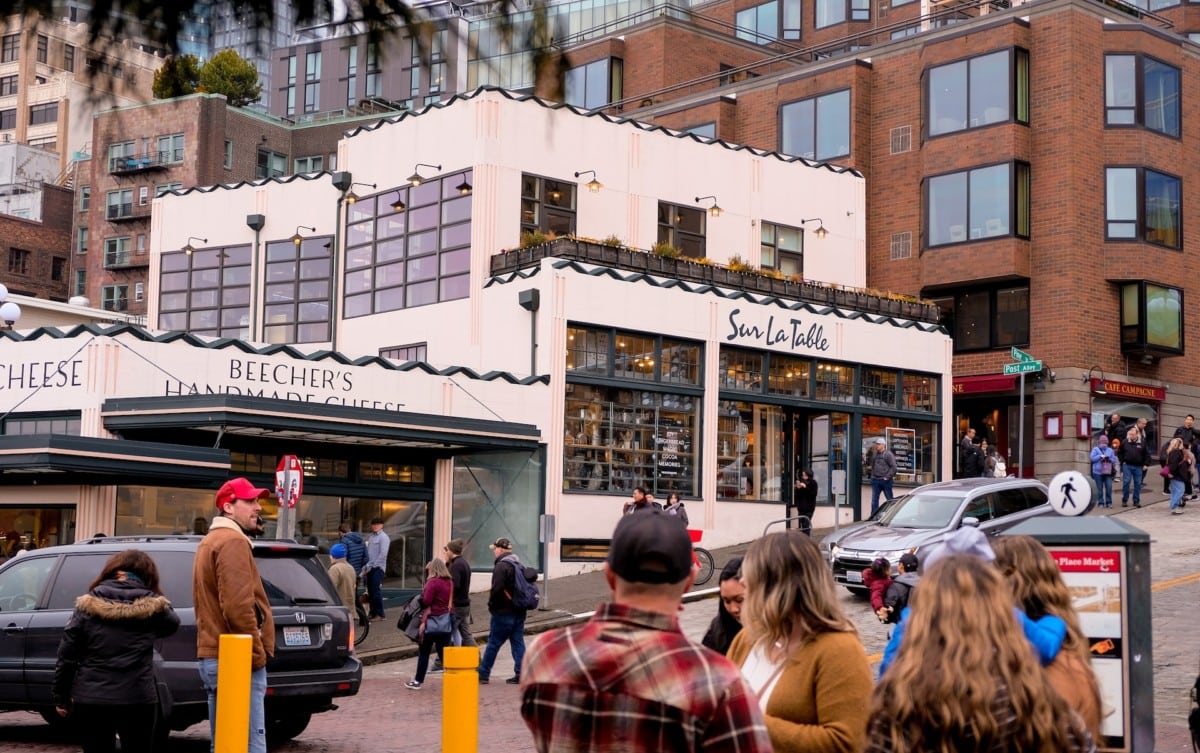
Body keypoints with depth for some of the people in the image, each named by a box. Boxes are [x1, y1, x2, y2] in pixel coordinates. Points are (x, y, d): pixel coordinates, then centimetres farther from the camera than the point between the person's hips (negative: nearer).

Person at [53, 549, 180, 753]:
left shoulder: (88, 606, 0)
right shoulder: (152, 606, -1)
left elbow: (66, 655, 0)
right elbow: (172, 623, 21)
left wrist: (61, 697, 9)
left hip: (90, 700, 1)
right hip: (136, 700, -1)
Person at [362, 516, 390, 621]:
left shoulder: (383, 537, -7)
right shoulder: (371, 537, 16)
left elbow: (383, 554, -14)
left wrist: (373, 565, -14)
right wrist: (366, 567, 9)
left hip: (378, 568, -7)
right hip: (370, 568, 7)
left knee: (376, 591, -8)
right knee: (370, 591, 9)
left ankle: (379, 614, -3)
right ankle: (372, 612, 17)